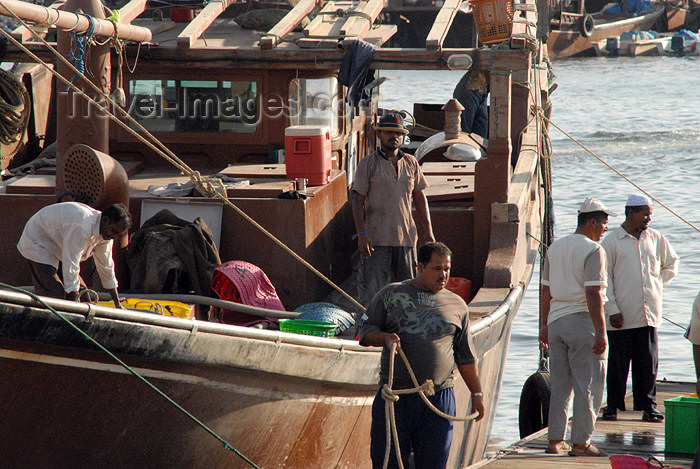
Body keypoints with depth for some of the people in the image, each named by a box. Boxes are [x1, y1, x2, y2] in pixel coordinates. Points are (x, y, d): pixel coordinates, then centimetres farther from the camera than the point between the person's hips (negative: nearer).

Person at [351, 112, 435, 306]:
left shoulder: (411, 163, 11)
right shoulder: (367, 165, -2)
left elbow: (420, 199, 17)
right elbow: (358, 202, -4)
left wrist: (428, 232, 11)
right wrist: (361, 234, -13)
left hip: (406, 238, 4)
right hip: (376, 238, -4)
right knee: (371, 291, -7)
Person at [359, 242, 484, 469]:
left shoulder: (456, 305, 13)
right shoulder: (392, 294, 8)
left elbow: (465, 357, 19)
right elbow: (366, 331, 8)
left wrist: (477, 393, 19)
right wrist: (385, 337, -13)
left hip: (438, 398, 1)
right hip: (395, 396, -1)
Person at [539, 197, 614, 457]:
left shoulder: (555, 248, 12)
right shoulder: (593, 250, -11)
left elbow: (546, 291, 15)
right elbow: (593, 294, -18)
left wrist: (544, 325, 20)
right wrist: (600, 332, -18)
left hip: (556, 321, 7)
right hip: (582, 320, -7)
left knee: (559, 385, 12)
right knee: (587, 385, 0)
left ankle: (555, 440, 14)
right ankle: (581, 442, 1)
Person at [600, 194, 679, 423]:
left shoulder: (656, 238, 10)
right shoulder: (612, 241, -2)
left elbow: (672, 263, 26)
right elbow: (604, 278, -2)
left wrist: (659, 284, 13)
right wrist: (612, 309, -8)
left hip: (649, 314, 3)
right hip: (621, 316, -3)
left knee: (648, 363, 2)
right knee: (617, 362, 1)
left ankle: (647, 405, 10)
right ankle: (613, 405, 11)